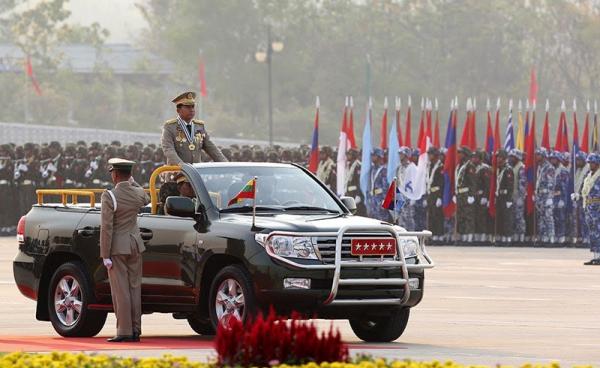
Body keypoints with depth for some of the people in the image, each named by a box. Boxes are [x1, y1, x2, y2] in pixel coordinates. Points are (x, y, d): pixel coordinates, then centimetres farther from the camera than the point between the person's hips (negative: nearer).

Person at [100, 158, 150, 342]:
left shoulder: (109, 196, -16)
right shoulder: (138, 193, 1)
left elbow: (106, 228, -17)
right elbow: (146, 200, 28)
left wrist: (105, 255, -14)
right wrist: (132, 182, 31)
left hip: (118, 247, -6)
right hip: (135, 246, 6)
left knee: (121, 290, -4)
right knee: (134, 287, 9)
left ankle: (124, 331, -5)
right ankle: (136, 330, 10)